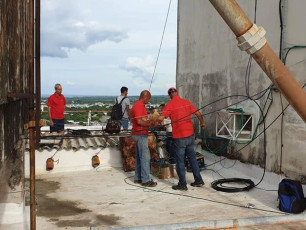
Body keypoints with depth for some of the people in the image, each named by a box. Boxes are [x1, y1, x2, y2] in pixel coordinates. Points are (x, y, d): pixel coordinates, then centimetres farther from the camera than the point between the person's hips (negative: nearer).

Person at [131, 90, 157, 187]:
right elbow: (139, 121, -23)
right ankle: (145, 180, -4)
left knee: (139, 156, 14)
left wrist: (149, 122, 9)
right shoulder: (139, 106, -17)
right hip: (140, 134, -11)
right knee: (145, 156, -7)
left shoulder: (140, 105, 16)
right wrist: (150, 124, -15)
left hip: (140, 134, 11)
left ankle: (138, 178, 21)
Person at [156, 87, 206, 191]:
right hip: (190, 135, 6)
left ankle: (182, 184, 11)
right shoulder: (186, 102, 6)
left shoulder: (170, 105, -10)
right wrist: (202, 123, 28)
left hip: (179, 137, -5)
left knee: (180, 161, 4)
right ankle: (198, 180, 23)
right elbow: (198, 114, 10)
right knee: (192, 158, 17)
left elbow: (161, 118, -20)